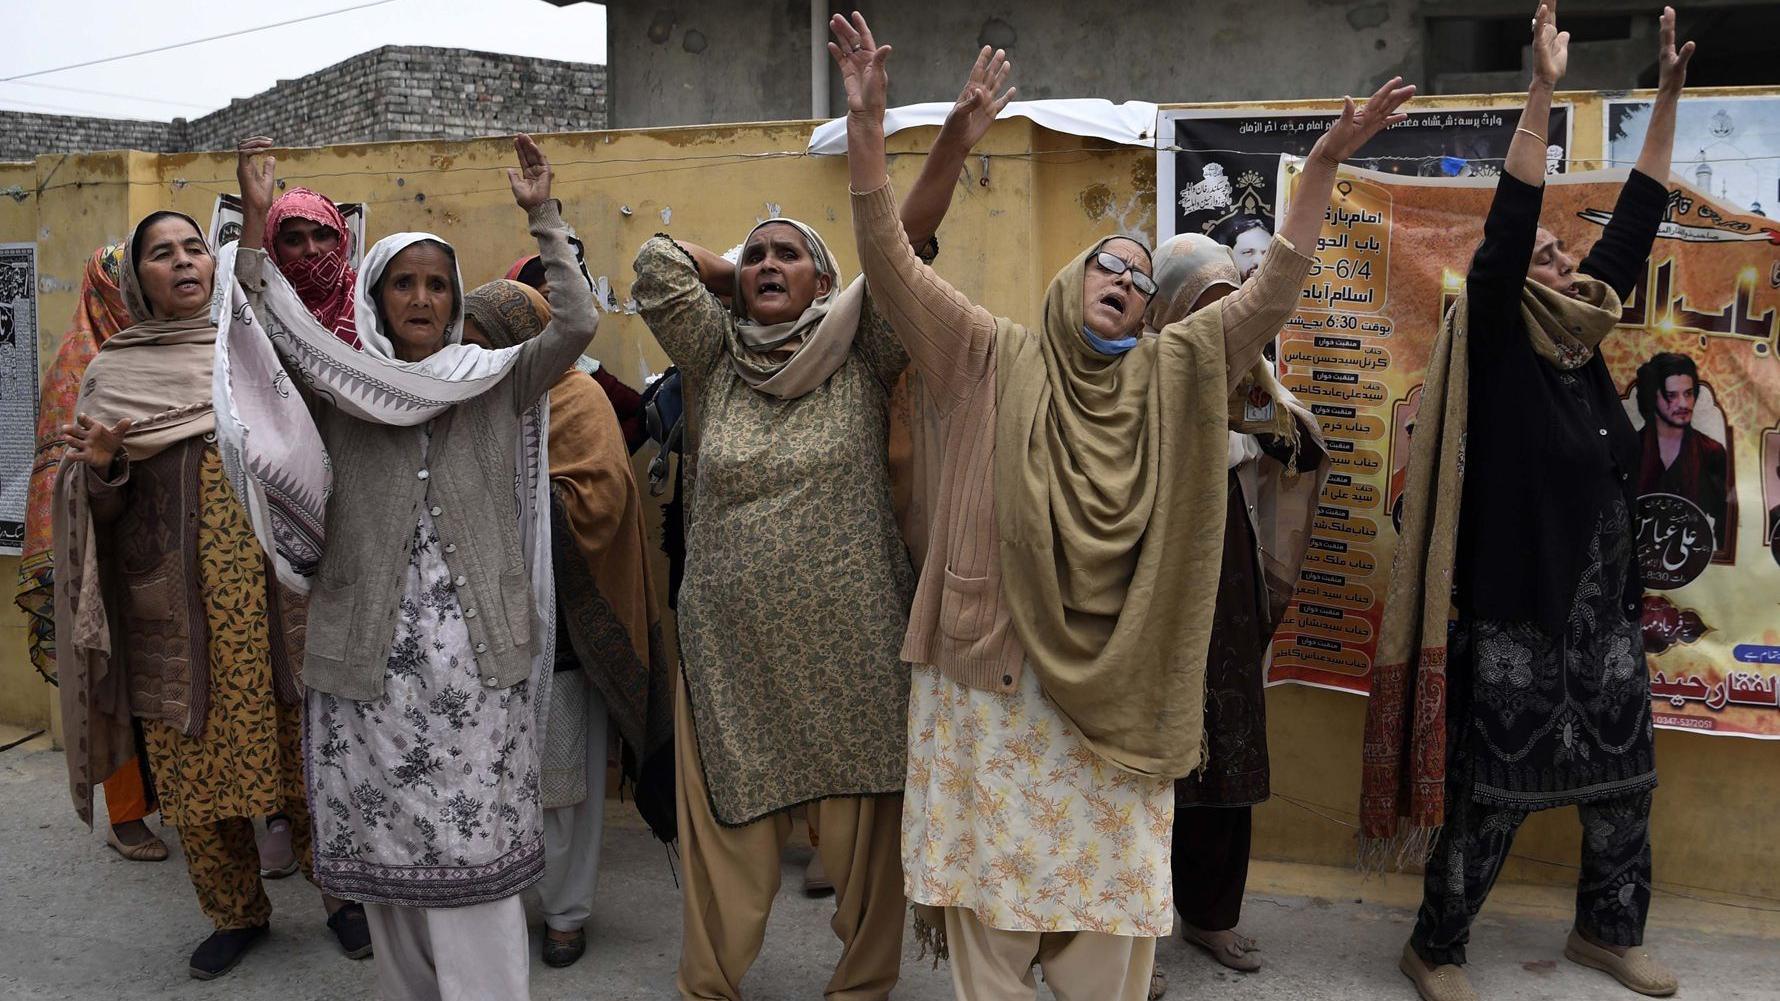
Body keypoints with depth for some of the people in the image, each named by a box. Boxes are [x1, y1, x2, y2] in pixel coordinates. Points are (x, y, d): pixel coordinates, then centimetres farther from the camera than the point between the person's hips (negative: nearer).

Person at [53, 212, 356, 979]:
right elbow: (103, 504, 6)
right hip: (174, 598, 0)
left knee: (306, 741, 0)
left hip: (273, 582, 0)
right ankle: (236, 913, 20)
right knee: (193, 755, 4)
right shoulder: (112, 371, 8)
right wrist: (100, 464, -14)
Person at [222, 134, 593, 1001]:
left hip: (474, 653, -1)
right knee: (385, 842, 8)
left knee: (475, 845, 0)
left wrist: (542, 218, -7)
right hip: (371, 654, 1)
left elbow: (576, 326, -6)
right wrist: (254, 220, -8)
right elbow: (265, 327, -3)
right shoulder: (341, 385, 9)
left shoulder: (494, 384, 6)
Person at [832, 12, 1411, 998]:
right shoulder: (992, 360, 2)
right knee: (990, 890, 7)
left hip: (1115, 690, 2)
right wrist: (866, 121, -17)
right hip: (993, 674, -2)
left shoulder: (1169, 377, 8)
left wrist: (1326, 162, -6)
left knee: (1112, 915, 9)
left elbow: (1268, 297, 2)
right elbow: (893, 266, -6)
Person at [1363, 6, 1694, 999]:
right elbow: (1506, 224, -21)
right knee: (1495, 785, 1)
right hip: (1520, 610, -7)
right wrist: (1543, 91, -24)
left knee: (1626, 769, 16)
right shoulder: (1498, 344, -10)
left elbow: (1637, 220, 9)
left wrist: (1669, 92, 8)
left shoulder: (1583, 340, 7)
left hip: (1606, 603, 7)